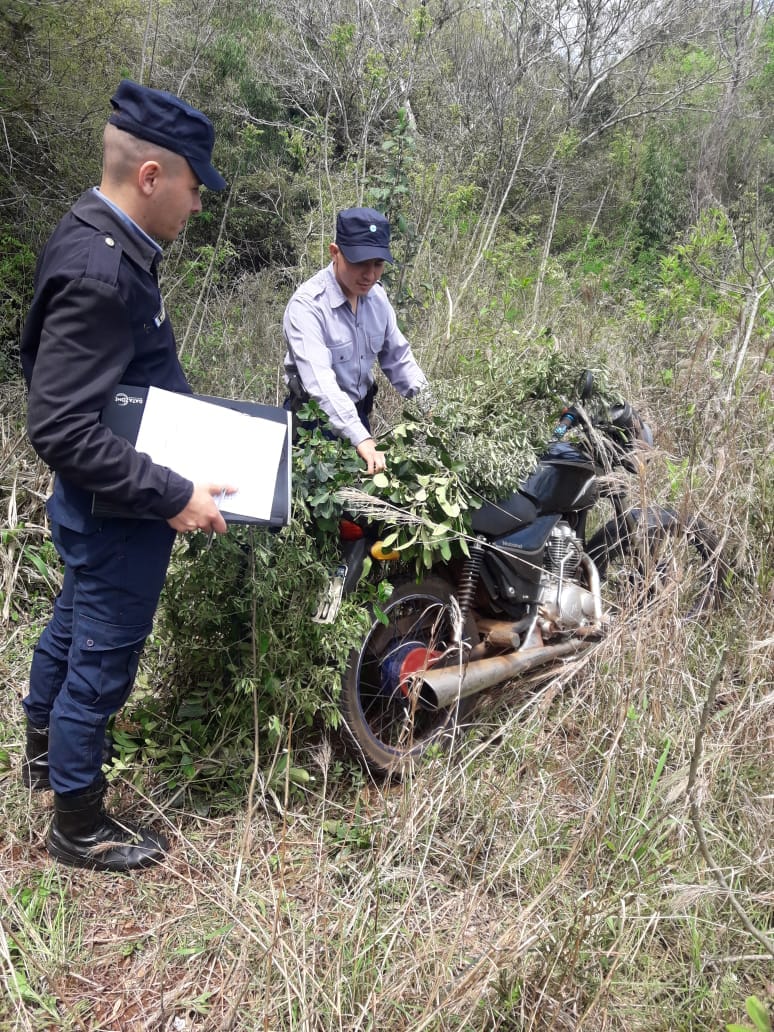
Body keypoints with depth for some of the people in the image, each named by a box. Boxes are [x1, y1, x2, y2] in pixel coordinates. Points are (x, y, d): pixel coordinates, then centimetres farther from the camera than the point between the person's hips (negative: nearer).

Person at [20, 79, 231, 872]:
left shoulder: (102, 241, 3)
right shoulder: (98, 273, -28)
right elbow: (60, 431, -30)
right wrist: (172, 497, -28)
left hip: (95, 507, 10)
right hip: (117, 514, -10)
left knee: (72, 626, 27)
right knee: (103, 661, 7)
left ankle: (44, 752, 51)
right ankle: (79, 828, 29)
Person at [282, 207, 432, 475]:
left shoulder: (376, 296, -5)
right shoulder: (307, 305, -26)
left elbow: (397, 357, 4)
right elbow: (320, 381, -37)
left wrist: (430, 407, -10)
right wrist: (361, 440, -48)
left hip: (359, 413, 6)